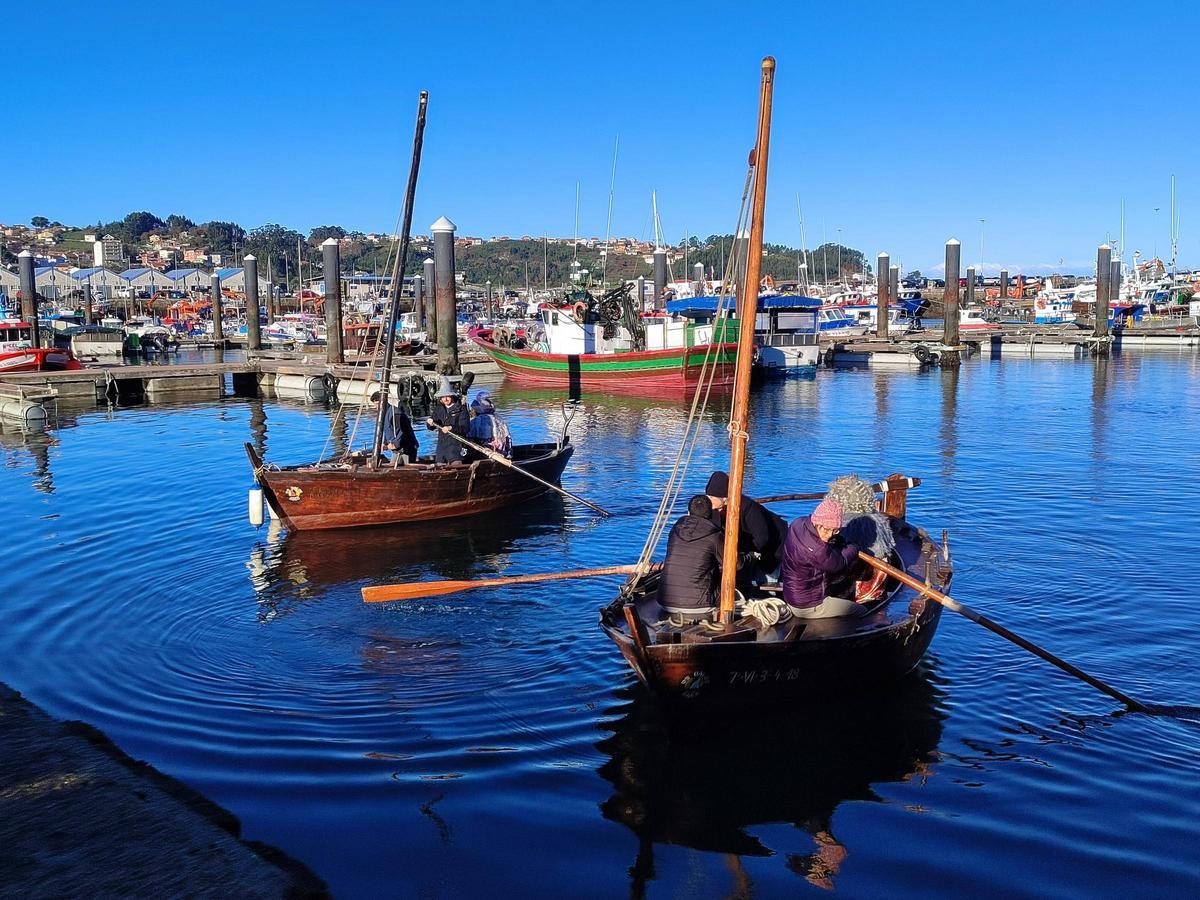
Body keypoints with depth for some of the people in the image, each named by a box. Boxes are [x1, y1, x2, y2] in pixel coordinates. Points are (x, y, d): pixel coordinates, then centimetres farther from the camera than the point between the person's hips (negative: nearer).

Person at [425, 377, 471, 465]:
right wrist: (430, 423, -6)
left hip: (456, 447, -6)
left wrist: (451, 428, -26)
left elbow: (466, 428, -12)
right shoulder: (439, 409, 13)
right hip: (441, 447, 6)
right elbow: (431, 428, 18)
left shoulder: (461, 409, -4)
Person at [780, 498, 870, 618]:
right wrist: (852, 549, 0)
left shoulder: (799, 523, -11)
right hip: (807, 607, -9)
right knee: (862, 612, 3)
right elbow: (838, 564, -18)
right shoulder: (814, 549, -37)